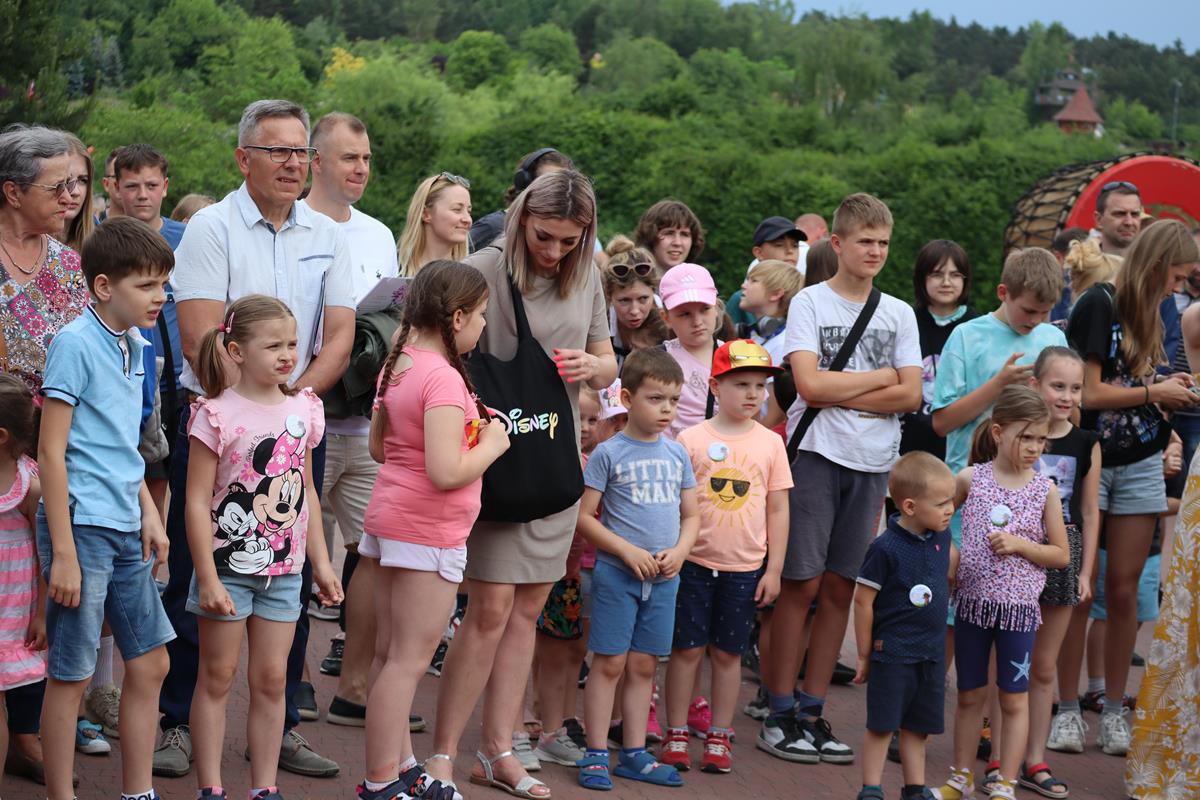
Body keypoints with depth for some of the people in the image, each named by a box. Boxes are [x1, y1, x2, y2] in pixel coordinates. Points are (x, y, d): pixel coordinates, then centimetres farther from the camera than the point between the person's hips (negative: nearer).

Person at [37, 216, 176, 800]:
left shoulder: (134, 345, 11)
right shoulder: (75, 344, -13)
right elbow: (51, 451, -16)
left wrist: (148, 512, 13)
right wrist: (63, 552, -18)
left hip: (125, 532, 8)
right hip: (82, 528, -8)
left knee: (150, 663, 11)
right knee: (71, 675, 1)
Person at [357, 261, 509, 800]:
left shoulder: (399, 364, 7)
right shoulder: (444, 379, -21)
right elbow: (445, 472, -30)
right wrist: (491, 445, -12)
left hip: (390, 514, 10)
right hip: (429, 530, -10)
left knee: (391, 654, 15)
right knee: (410, 661, -3)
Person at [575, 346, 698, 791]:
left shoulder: (677, 454, 9)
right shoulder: (608, 454, -6)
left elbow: (692, 515, 14)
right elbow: (584, 516, -7)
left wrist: (679, 550, -5)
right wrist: (629, 552, -15)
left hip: (663, 577, 4)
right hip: (617, 572, -4)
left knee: (643, 665, 10)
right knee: (609, 663, -2)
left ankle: (634, 754, 18)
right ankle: (596, 755, 4)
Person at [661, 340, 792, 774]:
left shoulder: (770, 443, 3)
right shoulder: (691, 439, -3)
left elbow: (778, 510, 5)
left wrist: (774, 569, 3)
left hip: (745, 567, 1)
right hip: (695, 562, -1)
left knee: (728, 652, 9)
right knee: (687, 649, 3)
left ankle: (719, 738, 18)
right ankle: (676, 735, 13)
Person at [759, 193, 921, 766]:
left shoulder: (898, 314, 10)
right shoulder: (810, 302, -1)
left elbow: (910, 396, 0)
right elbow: (809, 385, -13)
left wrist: (840, 394, -8)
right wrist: (880, 377, -4)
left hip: (872, 462, 4)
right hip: (816, 454, -4)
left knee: (839, 587, 6)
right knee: (802, 583, -5)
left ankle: (813, 711, 13)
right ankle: (780, 714, 2)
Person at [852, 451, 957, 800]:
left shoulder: (941, 536, 1)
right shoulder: (886, 548, -18)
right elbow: (863, 601, -13)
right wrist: (865, 655, -8)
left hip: (931, 652, 6)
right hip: (892, 651, -6)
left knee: (918, 726, 14)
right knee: (881, 724, 0)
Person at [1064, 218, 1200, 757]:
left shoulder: (1146, 315, 11)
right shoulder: (1098, 305, -11)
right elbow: (1089, 393, -17)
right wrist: (1155, 393, -9)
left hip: (1139, 465, 6)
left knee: (1124, 590, 5)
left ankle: (1114, 710, 10)